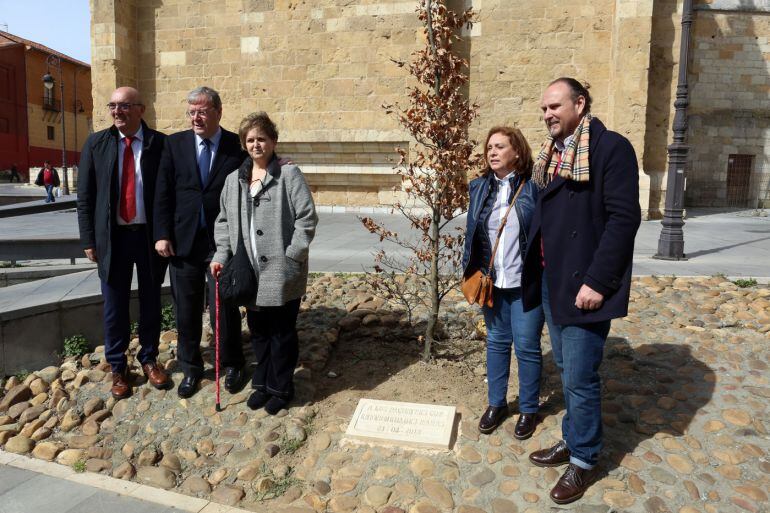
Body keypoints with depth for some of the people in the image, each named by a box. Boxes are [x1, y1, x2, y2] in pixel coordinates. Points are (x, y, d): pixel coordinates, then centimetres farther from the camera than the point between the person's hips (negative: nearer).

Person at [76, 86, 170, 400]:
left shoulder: (160, 144, -3)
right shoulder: (96, 144, 3)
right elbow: (84, 196, 4)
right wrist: (89, 239, -1)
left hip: (151, 235, -1)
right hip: (112, 236, 1)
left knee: (150, 301, 12)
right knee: (115, 306, 10)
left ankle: (149, 359, 30)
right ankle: (118, 367, 27)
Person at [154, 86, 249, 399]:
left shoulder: (238, 146, -2)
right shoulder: (175, 144, 4)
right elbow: (163, 193, 4)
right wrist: (162, 234, -3)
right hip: (183, 241, 2)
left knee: (224, 308, 8)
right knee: (186, 310, 12)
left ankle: (232, 365, 28)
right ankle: (190, 367, 30)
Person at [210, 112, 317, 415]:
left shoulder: (289, 174, -6)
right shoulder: (234, 179, 11)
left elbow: (307, 219, -11)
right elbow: (224, 221, 15)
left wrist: (292, 256, -15)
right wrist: (221, 255, 3)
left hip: (281, 273, -5)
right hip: (250, 273, 5)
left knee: (282, 332, 7)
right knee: (258, 331, 16)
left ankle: (281, 389, 23)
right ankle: (262, 383, 33)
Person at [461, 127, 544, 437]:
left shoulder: (534, 187, -7)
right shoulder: (480, 188, 6)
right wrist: (471, 272, 6)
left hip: (526, 282, -4)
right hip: (492, 282, 4)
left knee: (526, 346, 6)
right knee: (496, 342, 15)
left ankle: (528, 409, 25)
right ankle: (496, 403, 31)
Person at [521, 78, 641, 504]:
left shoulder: (611, 148, -10)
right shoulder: (552, 152, 13)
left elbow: (623, 217, -16)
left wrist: (597, 281, -20)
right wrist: (535, 270, 7)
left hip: (584, 284, -7)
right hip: (551, 279, 8)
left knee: (579, 377, 1)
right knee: (566, 369, 18)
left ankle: (584, 460, 21)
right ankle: (572, 440, 35)